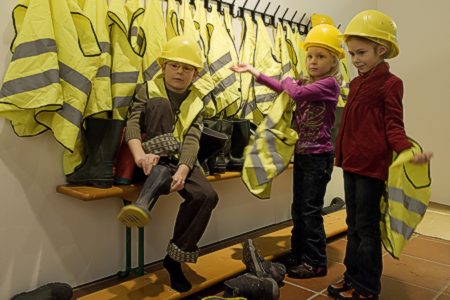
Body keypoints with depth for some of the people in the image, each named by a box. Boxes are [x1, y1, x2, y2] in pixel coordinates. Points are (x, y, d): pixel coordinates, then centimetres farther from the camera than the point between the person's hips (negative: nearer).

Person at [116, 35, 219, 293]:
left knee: (207, 196, -25)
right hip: (154, 158, -1)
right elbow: (133, 123, -12)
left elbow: (192, 141, -8)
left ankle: (175, 259, -7)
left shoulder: (196, 104, 8)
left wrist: (182, 170, -28)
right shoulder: (148, 90, 4)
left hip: (179, 160, 2)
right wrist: (139, 154, -33)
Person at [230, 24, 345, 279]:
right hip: (302, 153, 8)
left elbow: (298, 93, -25)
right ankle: (298, 255, 27)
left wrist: (289, 81, -3)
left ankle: (317, 262, 13)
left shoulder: (329, 83, -13)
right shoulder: (306, 83, 12)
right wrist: (251, 70, 16)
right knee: (298, 209, 14)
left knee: (311, 210, -2)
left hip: (319, 156, -8)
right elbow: (281, 87, 18)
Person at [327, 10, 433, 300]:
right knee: (354, 224, 16)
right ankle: (353, 276, 30)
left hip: (372, 165, -8)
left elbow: (393, 126, -12)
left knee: (367, 226, 2)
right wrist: (342, 155, 15)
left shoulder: (390, 83, -8)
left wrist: (409, 151, -30)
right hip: (351, 163, 8)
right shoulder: (356, 83, 14)